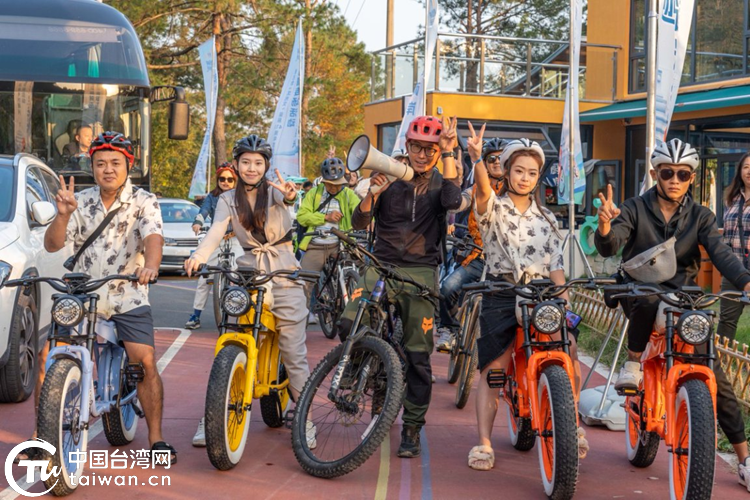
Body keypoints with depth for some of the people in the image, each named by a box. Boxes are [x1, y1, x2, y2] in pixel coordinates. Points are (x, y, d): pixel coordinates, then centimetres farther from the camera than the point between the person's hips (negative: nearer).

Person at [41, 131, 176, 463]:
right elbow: (52, 245, -4)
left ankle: (156, 437, -3)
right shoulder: (81, 202, 4)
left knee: (146, 362, -14)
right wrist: (62, 215, -24)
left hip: (128, 297, -2)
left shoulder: (144, 202, -3)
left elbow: (153, 236, -21)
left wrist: (150, 266, -42)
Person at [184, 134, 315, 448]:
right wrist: (198, 256, -31)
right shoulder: (228, 200, 5)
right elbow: (215, 232, -10)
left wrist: (289, 196, -50)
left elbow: (286, 197, -25)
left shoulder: (275, 190, 0)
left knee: (294, 353, -1)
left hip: (283, 275, -2)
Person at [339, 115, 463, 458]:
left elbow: (452, 201, -20)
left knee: (418, 355, -1)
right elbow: (359, 223, -1)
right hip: (382, 264, 1)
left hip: (421, 271, -1)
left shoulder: (440, 183, 5)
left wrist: (448, 153, -19)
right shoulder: (390, 177, 6)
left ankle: (412, 429, 12)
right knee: (348, 325, -23)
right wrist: (372, 194, -20)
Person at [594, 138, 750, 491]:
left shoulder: (699, 217, 2)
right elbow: (610, 248, -18)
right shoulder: (635, 209, -3)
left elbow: (720, 253, -13)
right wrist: (605, 228, -42)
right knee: (648, 300, -40)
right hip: (641, 293, -2)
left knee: (717, 379, -5)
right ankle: (633, 363, -13)